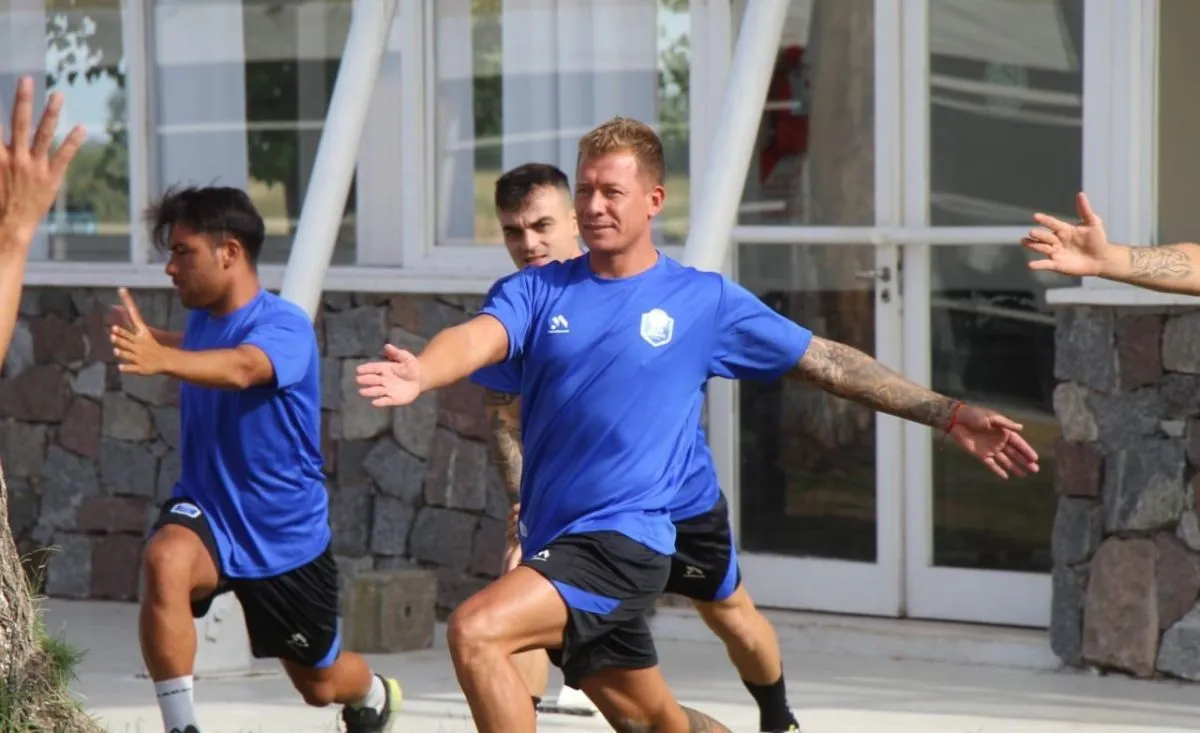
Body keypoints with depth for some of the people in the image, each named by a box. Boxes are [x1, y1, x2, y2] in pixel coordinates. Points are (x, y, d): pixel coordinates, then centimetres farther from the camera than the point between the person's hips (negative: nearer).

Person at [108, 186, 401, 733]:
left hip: (288, 532, -4)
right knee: (165, 560, -35)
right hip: (207, 513, 4)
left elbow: (241, 368, -48)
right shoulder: (202, 320, -2)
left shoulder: (284, 326, -22)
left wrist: (162, 359, -64)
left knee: (320, 683, 15)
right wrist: (150, 340, 11)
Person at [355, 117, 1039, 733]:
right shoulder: (536, 292, 5)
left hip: (623, 539, -5)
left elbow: (828, 362, 4)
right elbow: (478, 338, -15)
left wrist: (951, 416, -1)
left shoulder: (705, 300, 0)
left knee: (476, 630, -25)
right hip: (554, 544, 5)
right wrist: (419, 374, -39)